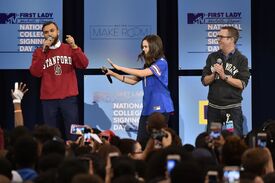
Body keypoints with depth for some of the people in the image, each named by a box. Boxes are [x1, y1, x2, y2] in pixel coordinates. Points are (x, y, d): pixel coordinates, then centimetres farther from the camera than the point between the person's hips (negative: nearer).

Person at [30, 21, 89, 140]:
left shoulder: (70, 49, 8)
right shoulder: (39, 52, 7)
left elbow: (84, 65, -5)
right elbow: (35, 73, -7)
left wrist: (74, 47, -16)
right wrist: (43, 51, -12)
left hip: (69, 98, 0)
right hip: (48, 99, 0)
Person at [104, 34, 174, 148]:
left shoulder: (161, 63, -9)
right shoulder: (148, 64, 17)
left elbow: (142, 73, -18)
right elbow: (133, 81, 18)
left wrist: (119, 68, -15)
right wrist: (114, 74, 7)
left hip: (160, 108, -8)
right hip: (148, 108, 8)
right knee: (141, 140, 1)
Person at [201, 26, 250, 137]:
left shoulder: (241, 59, -2)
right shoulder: (212, 57, 9)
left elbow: (242, 84, -10)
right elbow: (205, 81, 6)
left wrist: (224, 76, -16)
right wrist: (214, 75, -13)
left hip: (233, 108, -3)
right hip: (213, 108, 4)